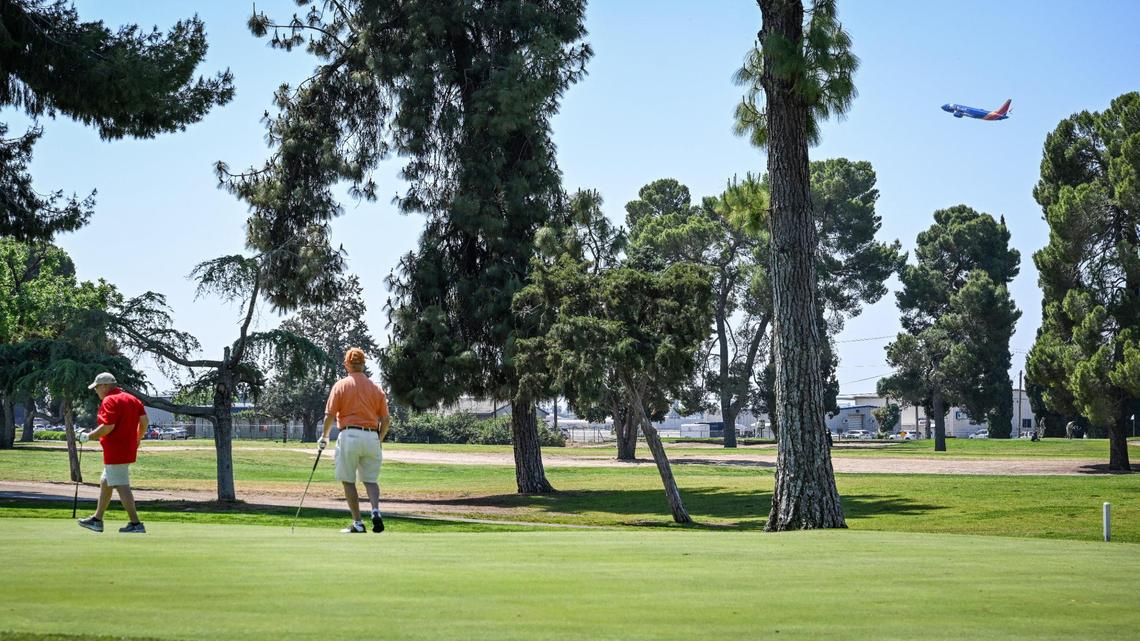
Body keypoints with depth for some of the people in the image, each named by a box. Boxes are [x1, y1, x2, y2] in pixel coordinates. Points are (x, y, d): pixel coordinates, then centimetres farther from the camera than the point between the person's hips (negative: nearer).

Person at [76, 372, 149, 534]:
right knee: (105, 483, 20)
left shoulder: (109, 401, -14)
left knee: (122, 487, -9)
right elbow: (145, 421, 12)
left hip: (115, 452, -10)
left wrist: (88, 436, -12)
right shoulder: (131, 399, 13)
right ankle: (97, 520, 28)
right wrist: (137, 440, 22)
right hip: (128, 450, 10)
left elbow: (107, 427, -23)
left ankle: (136, 524, -11)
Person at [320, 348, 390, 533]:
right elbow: (385, 419, 7)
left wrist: (324, 437, 10)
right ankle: (376, 511, -14)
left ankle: (358, 523, 4)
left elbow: (330, 415, -5)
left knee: (348, 481, 7)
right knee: (370, 480, 11)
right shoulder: (376, 388, 8)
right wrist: (379, 440, 21)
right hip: (372, 437, 3)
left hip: (349, 436, -3)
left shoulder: (341, 385, 0)